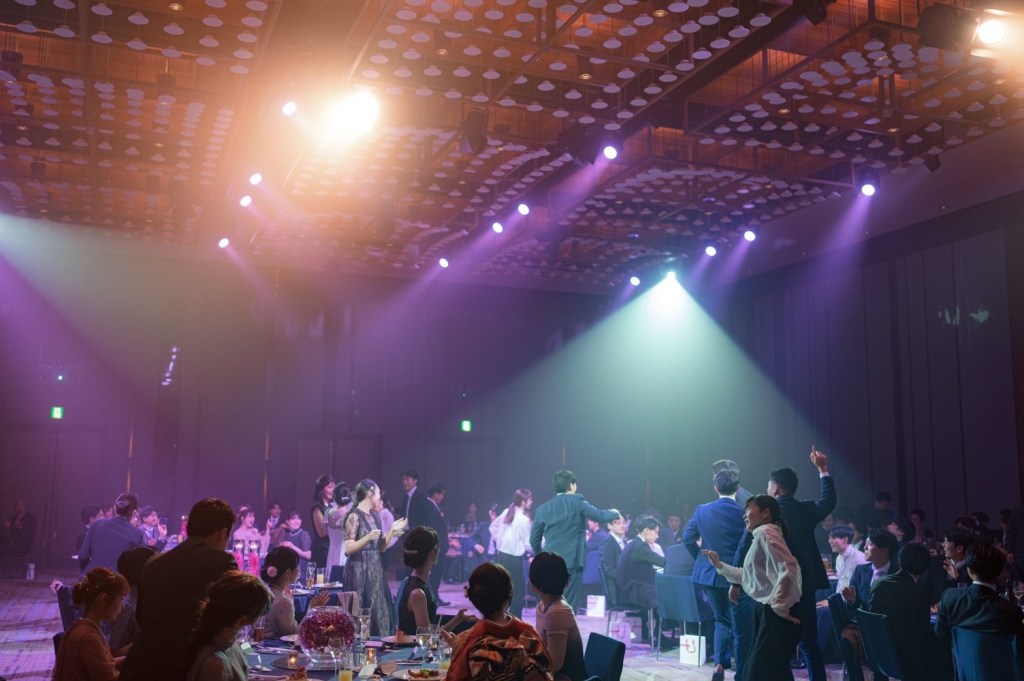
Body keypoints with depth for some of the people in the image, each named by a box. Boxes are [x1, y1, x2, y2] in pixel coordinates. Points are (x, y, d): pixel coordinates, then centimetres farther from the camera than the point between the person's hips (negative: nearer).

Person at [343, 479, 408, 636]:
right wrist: (367, 538, -28)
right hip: (360, 571, -8)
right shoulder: (354, 517, -12)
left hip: (375, 570, 8)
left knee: (379, 612, 7)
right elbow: (348, 549, -17)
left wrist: (392, 530, 5)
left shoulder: (374, 516, 11)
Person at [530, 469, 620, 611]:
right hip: (571, 561, -4)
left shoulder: (542, 508, 8)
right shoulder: (577, 501, -3)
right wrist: (614, 513, 19)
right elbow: (600, 516, -2)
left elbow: (534, 539, 11)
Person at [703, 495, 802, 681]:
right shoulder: (760, 536, 18)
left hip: (776, 614, -10)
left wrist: (780, 606, -20)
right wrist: (720, 566, 20)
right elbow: (749, 576, 25)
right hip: (767, 611, 10)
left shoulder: (766, 532, -13)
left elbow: (788, 568, -26)